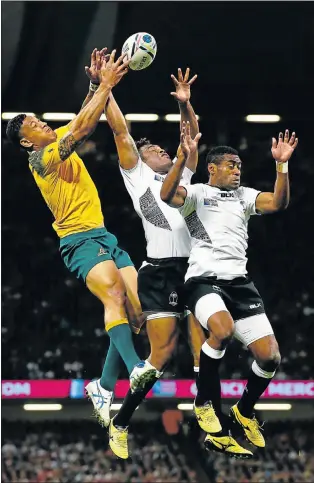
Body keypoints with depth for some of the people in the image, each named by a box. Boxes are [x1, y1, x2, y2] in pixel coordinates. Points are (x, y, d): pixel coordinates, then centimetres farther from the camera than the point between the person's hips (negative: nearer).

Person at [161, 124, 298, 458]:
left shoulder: (244, 196, 18)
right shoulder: (197, 193, 4)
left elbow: (278, 203, 3)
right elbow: (167, 195, -17)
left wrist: (281, 165, -9)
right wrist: (184, 156, -26)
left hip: (239, 281, 5)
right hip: (203, 279, -5)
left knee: (269, 356, -6)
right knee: (223, 329, -36)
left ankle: (244, 412, 22)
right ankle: (205, 404, -13)